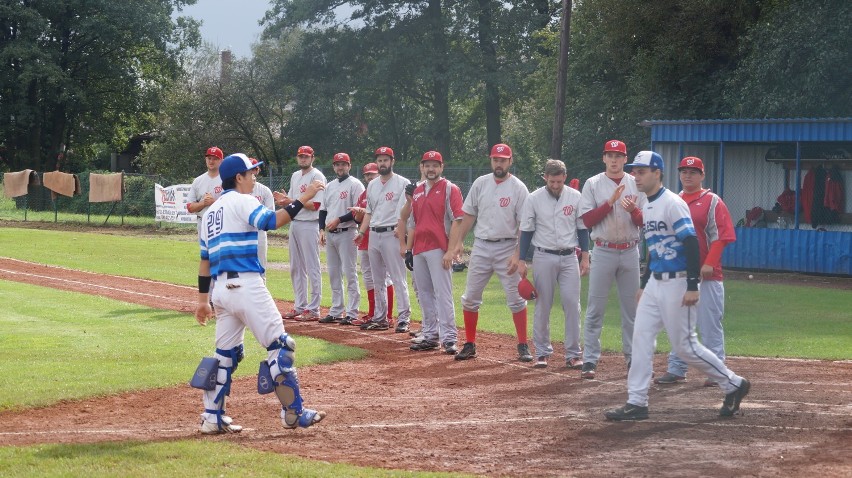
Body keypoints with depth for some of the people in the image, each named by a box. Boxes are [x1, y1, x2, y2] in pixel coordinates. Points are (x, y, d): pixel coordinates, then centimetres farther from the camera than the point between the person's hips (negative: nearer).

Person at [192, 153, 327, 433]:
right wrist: (303, 199, -19)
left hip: (221, 289, 9)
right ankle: (293, 413, -5)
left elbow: (205, 259, 21)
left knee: (225, 353, 14)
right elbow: (270, 222, -22)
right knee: (280, 346, -4)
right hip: (246, 285, -9)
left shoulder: (211, 211, 21)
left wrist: (202, 299, 23)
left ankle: (212, 418, 10)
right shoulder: (241, 201, -3)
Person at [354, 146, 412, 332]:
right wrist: (361, 232, 11)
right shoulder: (372, 185, 17)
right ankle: (380, 318, 17)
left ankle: (403, 318, -8)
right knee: (377, 280, 11)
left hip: (392, 234, -7)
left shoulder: (402, 183, -4)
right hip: (373, 234, 7)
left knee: (398, 278, -9)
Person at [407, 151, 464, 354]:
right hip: (419, 250, 7)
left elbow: (457, 220, -10)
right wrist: (409, 249, 15)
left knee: (442, 293, -11)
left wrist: (451, 250, -18)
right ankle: (430, 336, 15)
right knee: (424, 294, 9)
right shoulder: (417, 191, 18)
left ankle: (449, 338, -12)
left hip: (438, 249, -7)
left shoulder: (450, 189, -3)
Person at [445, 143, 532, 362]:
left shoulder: (518, 188, -6)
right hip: (481, 247, 4)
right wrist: (456, 244, 2)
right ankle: (470, 345, 14)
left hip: (507, 248, -4)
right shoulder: (480, 183, 6)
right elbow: (468, 217, 10)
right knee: (470, 297, 5)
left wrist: (517, 254, -17)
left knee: (516, 299, -3)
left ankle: (523, 346, 5)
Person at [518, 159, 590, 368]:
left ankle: (573, 353, 2)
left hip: (569, 257, 1)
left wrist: (585, 257, 1)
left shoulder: (575, 197, 1)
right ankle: (542, 352, 13)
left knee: (572, 304, -3)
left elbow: (582, 228, 7)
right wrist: (522, 261, -2)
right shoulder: (534, 199, -3)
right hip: (543, 257, -1)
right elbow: (526, 231, 1)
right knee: (542, 306, 3)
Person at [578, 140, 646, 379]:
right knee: (595, 307, -3)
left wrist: (633, 210, -18)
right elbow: (587, 220, -6)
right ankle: (590, 360, -2)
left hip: (630, 252, 2)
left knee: (632, 306, 7)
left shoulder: (636, 184, 7)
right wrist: (611, 202, -16)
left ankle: (632, 357, 16)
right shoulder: (593, 184, 1)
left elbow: (644, 222, 4)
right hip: (603, 252, -2)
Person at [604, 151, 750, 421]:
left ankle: (733, 385, 12)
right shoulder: (647, 208, 13)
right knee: (641, 339, 3)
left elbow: (692, 244, -20)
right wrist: (644, 284, 23)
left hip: (677, 284, -9)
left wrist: (693, 286, -24)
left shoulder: (672, 203, -15)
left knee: (684, 346, -4)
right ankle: (636, 403, 5)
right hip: (655, 284, 9)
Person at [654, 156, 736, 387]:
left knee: (709, 323, -4)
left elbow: (721, 236, -10)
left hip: (706, 273, -6)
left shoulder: (712, 201, -3)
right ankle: (676, 369, 18)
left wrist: (709, 263, -18)